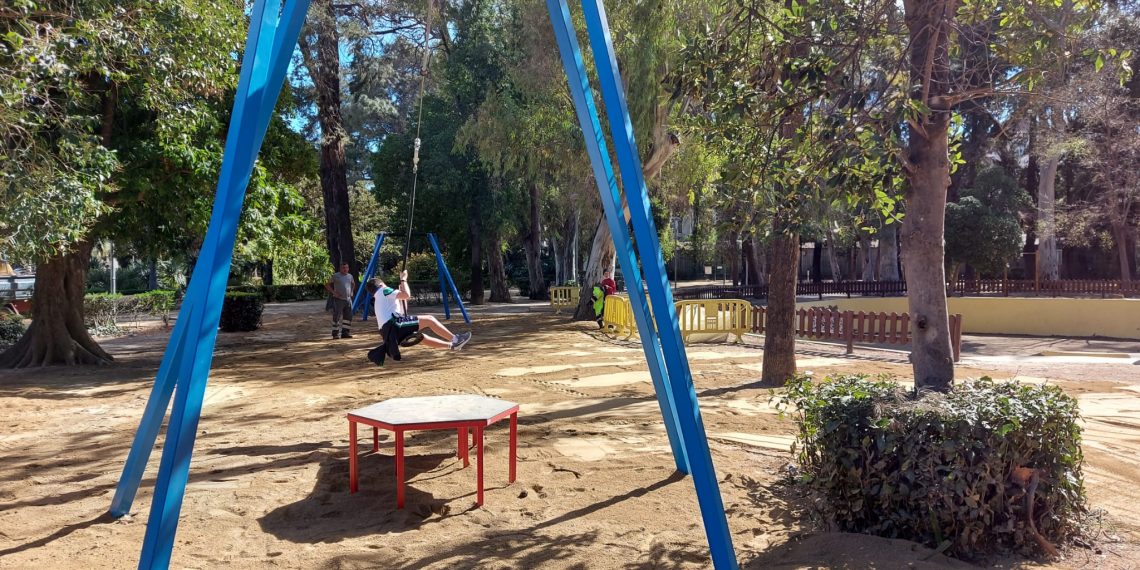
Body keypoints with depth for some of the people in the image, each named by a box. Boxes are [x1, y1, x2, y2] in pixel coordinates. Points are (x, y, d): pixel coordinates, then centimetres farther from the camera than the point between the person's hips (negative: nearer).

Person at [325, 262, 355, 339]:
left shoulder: (350, 276, 12)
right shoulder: (336, 276, -5)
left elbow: (353, 284, 31)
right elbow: (327, 284, -3)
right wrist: (333, 292, -10)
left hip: (348, 299, 6)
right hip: (339, 299, -6)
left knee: (348, 316, 7)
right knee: (337, 317, -6)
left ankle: (345, 333, 15)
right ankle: (336, 334, 0)